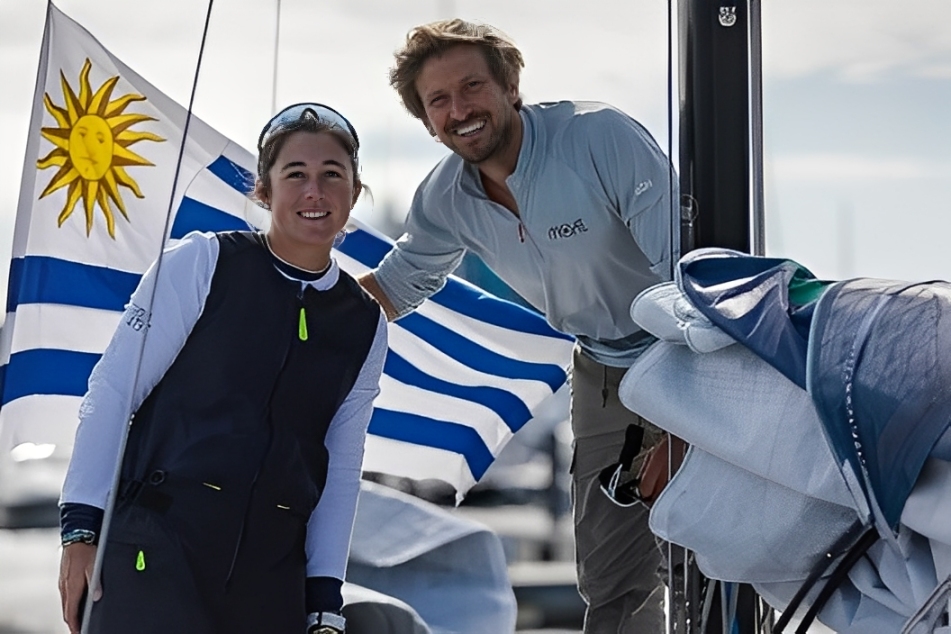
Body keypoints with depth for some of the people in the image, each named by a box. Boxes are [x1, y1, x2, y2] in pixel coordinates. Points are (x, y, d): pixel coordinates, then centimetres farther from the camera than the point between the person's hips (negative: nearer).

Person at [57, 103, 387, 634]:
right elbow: (113, 390, -5)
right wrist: (82, 529, -8)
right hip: (157, 544, -4)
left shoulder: (366, 326, 8)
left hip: (272, 569, 4)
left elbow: (341, 472, 11)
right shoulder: (202, 262, -5)